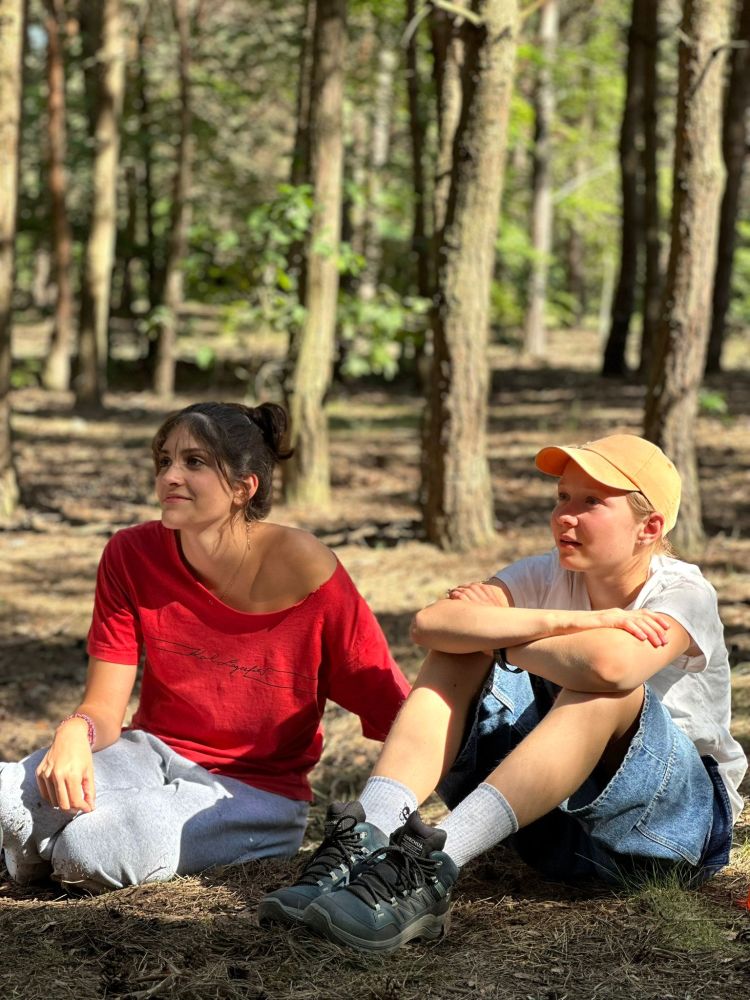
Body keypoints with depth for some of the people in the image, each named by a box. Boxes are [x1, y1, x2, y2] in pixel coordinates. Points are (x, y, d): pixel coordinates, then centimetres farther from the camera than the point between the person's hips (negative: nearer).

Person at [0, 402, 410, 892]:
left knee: (95, 845, -33)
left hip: (256, 792, -3)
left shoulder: (305, 570, -17)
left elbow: (392, 709, -13)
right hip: (153, 754, 3)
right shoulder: (131, 557, -6)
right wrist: (76, 733, -31)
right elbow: (104, 710, -8)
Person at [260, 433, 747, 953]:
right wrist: (564, 622, -27)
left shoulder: (685, 594, -14)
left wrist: (504, 640, -19)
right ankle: (366, 839, -33)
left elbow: (608, 665, -39)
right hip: (557, 808, 5)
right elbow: (430, 624, -19)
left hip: (680, 813, -5)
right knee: (464, 647, -12)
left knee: (607, 686, -35)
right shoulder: (550, 576, 0)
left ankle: (434, 870, -46)